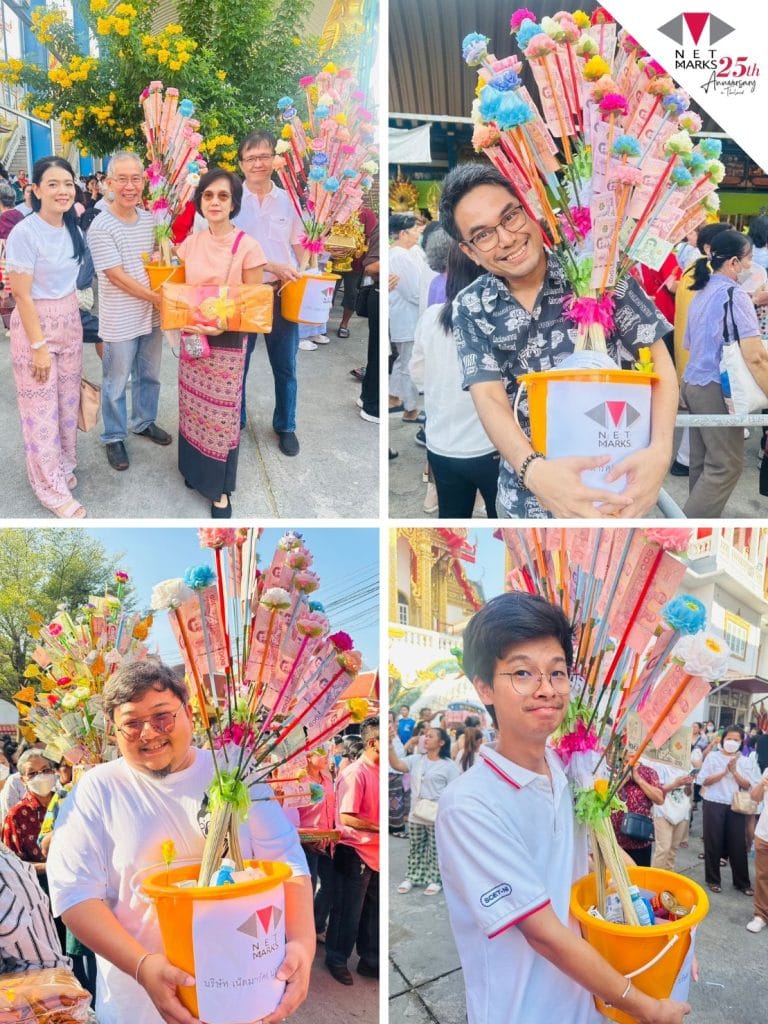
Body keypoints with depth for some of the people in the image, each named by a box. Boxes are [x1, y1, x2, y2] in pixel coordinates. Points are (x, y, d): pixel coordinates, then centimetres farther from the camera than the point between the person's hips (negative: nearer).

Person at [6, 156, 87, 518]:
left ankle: (62, 464, 35)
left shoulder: (73, 229, 2)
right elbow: (22, 296, -18)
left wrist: (71, 320, 15)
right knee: (41, 407, 2)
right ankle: (52, 488, 11)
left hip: (69, 321, 7)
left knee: (68, 399, 16)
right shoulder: (25, 233, -19)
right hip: (35, 323, -7)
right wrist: (39, 346, -18)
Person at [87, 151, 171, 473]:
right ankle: (114, 438, 24)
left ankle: (143, 422, 41)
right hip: (120, 321, -6)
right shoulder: (101, 227, -17)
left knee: (149, 375, 21)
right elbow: (117, 276, -19)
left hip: (151, 314, 6)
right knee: (116, 383, 8)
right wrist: (155, 297, -16)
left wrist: (161, 298, -1)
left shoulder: (149, 219, 2)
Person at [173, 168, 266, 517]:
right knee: (191, 410, 13)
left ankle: (221, 489, 17)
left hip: (227, 345, -4)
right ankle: (194, 471, 34)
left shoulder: (248, 247, -11)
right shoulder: (190, 243, 3)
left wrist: (225, 325, -25)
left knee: (221, 417, 3)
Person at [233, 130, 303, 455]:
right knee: (238, 363, 10)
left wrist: (306, 274, -4)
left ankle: (285, 426, 25)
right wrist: (273, 266, -20)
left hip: (283, 293, 3)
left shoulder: (286, 199, 6)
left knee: (285, 365, 10)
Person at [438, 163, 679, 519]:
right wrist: (534, 469, -34)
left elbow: (658, 360, -9)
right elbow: (489, 399, -14)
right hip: (527, 492, 1)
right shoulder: (470, 308, -5)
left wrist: (660, 452, -26)